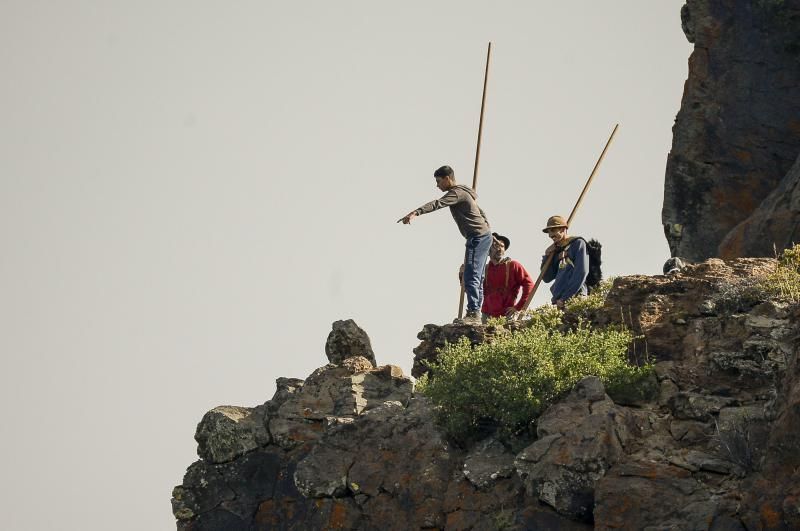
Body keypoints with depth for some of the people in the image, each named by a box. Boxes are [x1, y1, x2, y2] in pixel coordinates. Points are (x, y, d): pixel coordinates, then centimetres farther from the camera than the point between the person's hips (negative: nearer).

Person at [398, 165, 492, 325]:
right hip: (484, 236, 11)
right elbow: (481, 213, 29)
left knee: (471, 277, -15)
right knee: (477, 278, 11)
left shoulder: (457, 193, -12)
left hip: (477, 238, -11)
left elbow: (437, 204, -29)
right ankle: (476, 315, 13)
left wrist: (415, 213, -41)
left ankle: (473, 313, -19)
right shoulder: (463, 193, 22)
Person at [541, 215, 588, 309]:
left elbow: (581, 273, -9)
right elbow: (547, 278, 23)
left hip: (574, 298, -7)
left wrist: (565, 298, -13)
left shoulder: (578, 244, 2)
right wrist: (547, 256, 10)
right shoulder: (556, 251, 23)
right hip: (559, 302, 7)